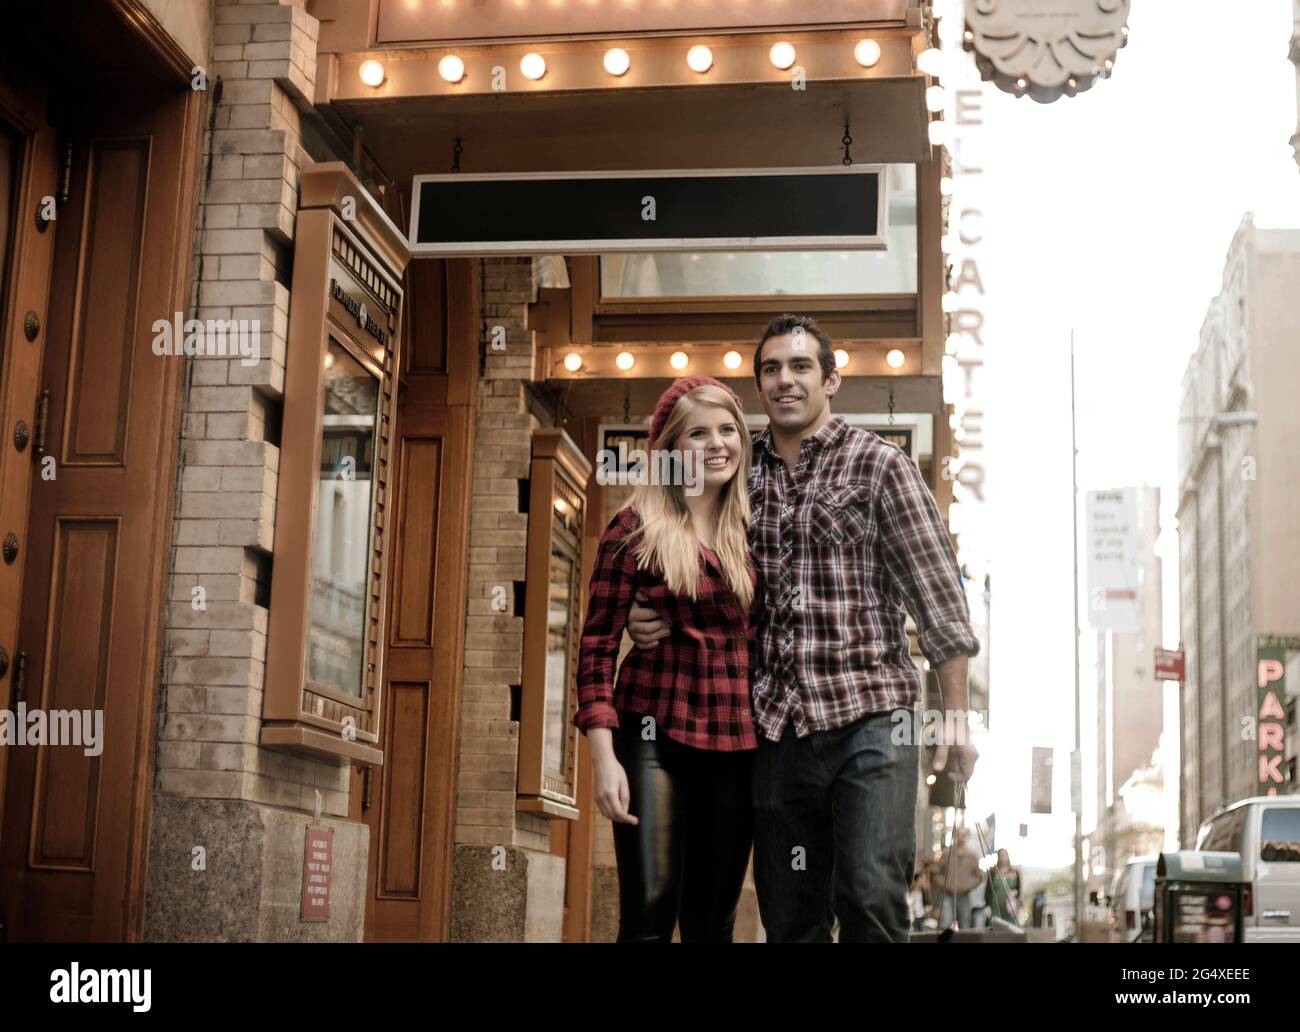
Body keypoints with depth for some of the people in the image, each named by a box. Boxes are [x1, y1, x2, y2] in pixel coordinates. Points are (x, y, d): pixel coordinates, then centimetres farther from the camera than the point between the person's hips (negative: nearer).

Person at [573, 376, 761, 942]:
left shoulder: (750, 533, 11)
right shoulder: (635, 528, -3)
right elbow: (597, 645, -5)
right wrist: (604, 757, -13)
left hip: (736, 746, 5)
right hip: (657, 739, -4)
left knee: (713, 922, 10)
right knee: (649, 917, -10)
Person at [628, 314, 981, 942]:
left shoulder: (879, 465, 0)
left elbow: (936, 591, -3)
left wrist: (956, 714, -7)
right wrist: (645, 620, 1)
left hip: (869, 719, -4)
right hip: (776, 726, 4)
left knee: (871, 900, -12)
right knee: (788, 915, 9)